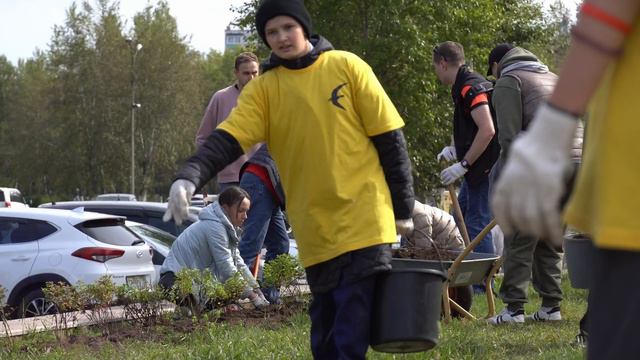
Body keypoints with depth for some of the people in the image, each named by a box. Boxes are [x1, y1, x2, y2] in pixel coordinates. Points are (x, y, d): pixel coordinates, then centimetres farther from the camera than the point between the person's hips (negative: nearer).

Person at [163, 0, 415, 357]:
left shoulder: (347, 67, -1)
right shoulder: (263, 89, 4)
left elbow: (389, 136, 1)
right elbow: (227, 138, -10)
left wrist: (403, 208, 1)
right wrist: (190, 177, -28)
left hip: (363, 220, -3)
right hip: (316, 230, 3)